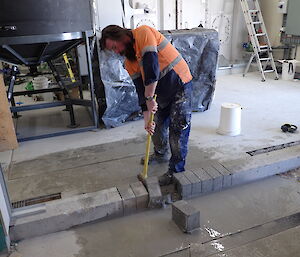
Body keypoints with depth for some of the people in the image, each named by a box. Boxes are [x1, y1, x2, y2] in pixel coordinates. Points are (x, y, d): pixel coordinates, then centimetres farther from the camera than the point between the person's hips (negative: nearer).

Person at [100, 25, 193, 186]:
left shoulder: (143, 33, -18)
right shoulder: (129, 63, 3)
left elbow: (152, 65, -31)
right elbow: (141, 90, -2)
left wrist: (149, 97, -28)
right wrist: (146, 119, -10)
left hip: (181, 84, -7)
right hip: (162, 92, 8)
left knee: (178, 130, -6)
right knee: (156, 125, 16)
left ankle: (176, 170, 8)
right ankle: (160, 154, 41)